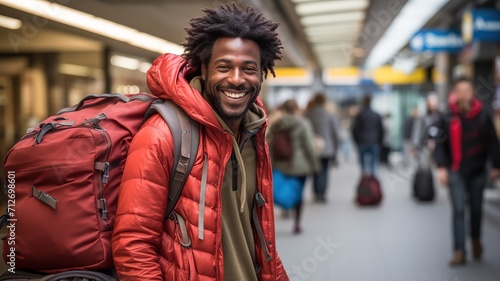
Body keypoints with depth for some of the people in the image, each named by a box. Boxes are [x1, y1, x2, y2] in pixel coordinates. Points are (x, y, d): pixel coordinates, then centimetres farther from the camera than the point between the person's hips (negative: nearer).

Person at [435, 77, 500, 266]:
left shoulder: (483, 117, -4)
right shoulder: (448, 119, -6)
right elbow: (441, 145, -2)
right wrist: (441, 168, -9)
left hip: (477, 172, 1)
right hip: (456, 172, -1)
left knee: (476, 209, 13)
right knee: (459, 210, -5)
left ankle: (476, 240, 38)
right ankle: (459, 251, -3)